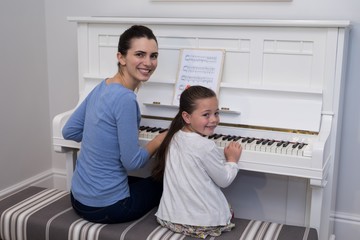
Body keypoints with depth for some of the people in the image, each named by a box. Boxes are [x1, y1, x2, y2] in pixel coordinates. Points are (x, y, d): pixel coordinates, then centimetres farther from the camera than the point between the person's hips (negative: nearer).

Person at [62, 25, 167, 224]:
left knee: (150, 182, 32)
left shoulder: (102, 87, 1)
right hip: (104, 207, -8)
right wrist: (159, 140, -3)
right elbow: (132, 162, -20)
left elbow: (69, 132, 10)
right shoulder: (125, 99, -24)